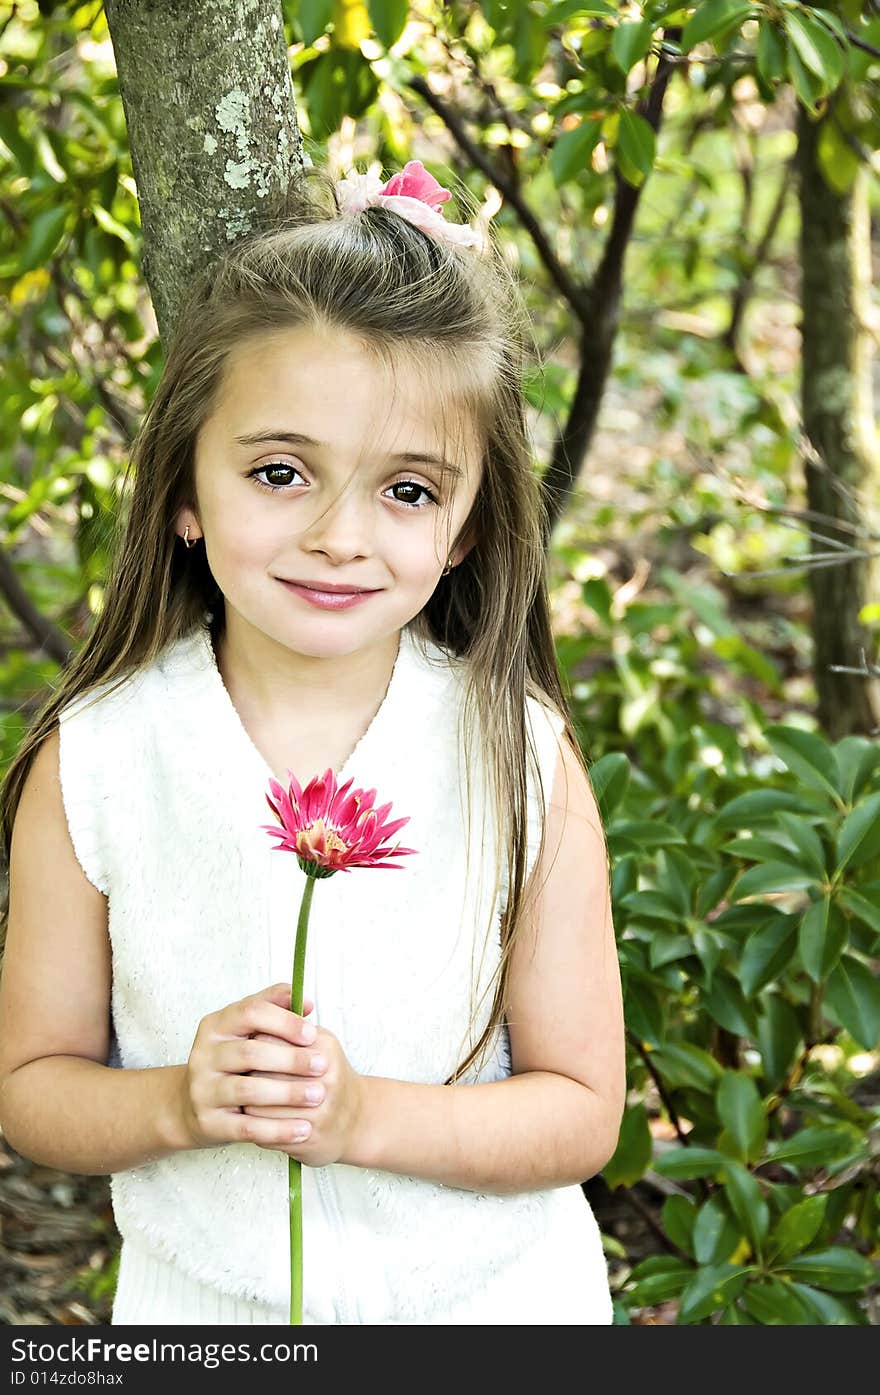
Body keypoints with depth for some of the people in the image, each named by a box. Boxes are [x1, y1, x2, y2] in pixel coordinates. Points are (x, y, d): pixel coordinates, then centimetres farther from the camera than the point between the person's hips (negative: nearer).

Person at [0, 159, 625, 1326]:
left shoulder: (523, 762, -15)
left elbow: (581, 1114, -10)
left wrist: (363, 1115, -25)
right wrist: (177, 1103, -24)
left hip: (494, 1293, 0)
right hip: (202, 1305, 0)